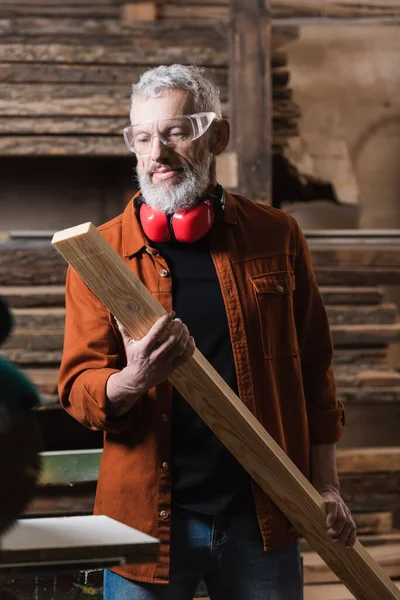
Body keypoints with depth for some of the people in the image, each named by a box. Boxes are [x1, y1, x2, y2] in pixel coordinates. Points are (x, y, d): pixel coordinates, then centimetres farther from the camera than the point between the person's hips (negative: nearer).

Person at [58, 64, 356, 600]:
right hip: (148, 518, -1)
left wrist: (326, 486, 7)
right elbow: (78, 390, -3)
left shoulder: (276, 238, 5)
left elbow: (313, 370, 11)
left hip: (261, 516, 1)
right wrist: (133, 381, -25)